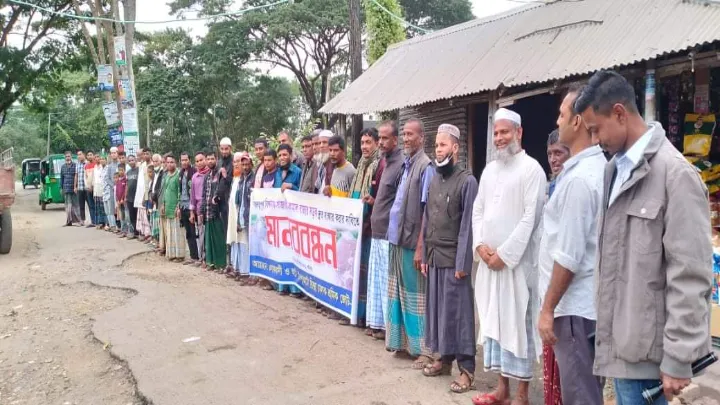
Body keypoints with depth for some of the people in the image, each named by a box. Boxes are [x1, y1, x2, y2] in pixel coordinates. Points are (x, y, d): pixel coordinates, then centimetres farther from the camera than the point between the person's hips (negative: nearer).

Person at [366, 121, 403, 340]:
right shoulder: (384, 162, 14)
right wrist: (374, 201, 11)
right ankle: (377, 321, 24)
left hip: (390, 233, -9)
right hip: (377, 231, 9)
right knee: (376, 279, 14)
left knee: (387, 280, 0)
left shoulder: (401, 164, -14)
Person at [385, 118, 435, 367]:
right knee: (400, 293, 16)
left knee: (416, 295, 0)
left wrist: (420, 247, -17)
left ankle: (424, 350, 11)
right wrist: (393, 232, 11)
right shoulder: (406, 165, 11)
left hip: (412, 241, -8)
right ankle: (404, 341, 29)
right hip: (398, 237, 8)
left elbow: (427, 210, -16)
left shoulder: (425, 166, -14)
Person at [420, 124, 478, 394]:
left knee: (458, 312, -1)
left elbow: (468, 225, -12)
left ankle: (467, 369, 9)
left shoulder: (467, 181, -9)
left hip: (453, 259, -6)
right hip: (434, 258, 6)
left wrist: (462, 263, -14)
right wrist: (425, 255, 11)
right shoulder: (434, 180, 11)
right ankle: (445, 358, 26)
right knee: (437, 309, 12)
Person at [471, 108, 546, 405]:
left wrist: (505, 253, -14)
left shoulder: (531, 169, -7)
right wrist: (480, 245, -1)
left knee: (518, 323, -1)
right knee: (492, 321, 10)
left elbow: (531, 217, -13)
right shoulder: (489, 170, 14)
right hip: (488, 259, 7)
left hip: (516, 260, -7)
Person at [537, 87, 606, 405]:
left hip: (574, 306, -9)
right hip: (591, 301, 9)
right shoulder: (600, 168, 8)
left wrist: (547, 308, -13)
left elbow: (569, 257, -21)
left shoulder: (578, 178, -20)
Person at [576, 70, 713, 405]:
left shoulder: (675, 174, -14)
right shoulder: (616, 169, 11)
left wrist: (677, 359, -15)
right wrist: (604, 324, 11)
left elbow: (690, 278, -16)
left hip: (644, 347, -7)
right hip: (619, 340, 7)